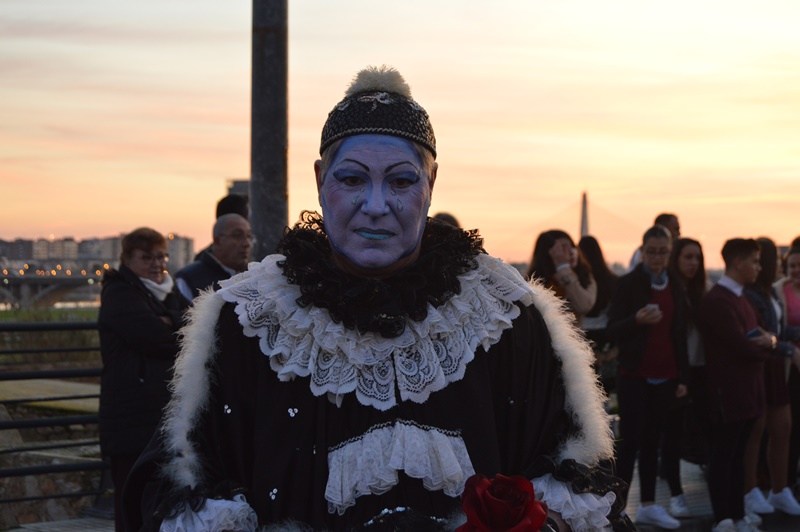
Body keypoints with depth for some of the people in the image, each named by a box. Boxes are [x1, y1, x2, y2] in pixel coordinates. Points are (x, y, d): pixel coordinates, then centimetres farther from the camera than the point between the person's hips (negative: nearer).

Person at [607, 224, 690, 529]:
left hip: (665, 377, 4)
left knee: (652, 441, 9)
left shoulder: (675, 287, 9)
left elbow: (680, 335, 14)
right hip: (634, 375, -4)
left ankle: (648, 506, 15)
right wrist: (637, 320, -28)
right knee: (630, 441, -5)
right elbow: (613, 330, -9)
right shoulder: (628, 284, -5)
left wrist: (683, 378, 10)